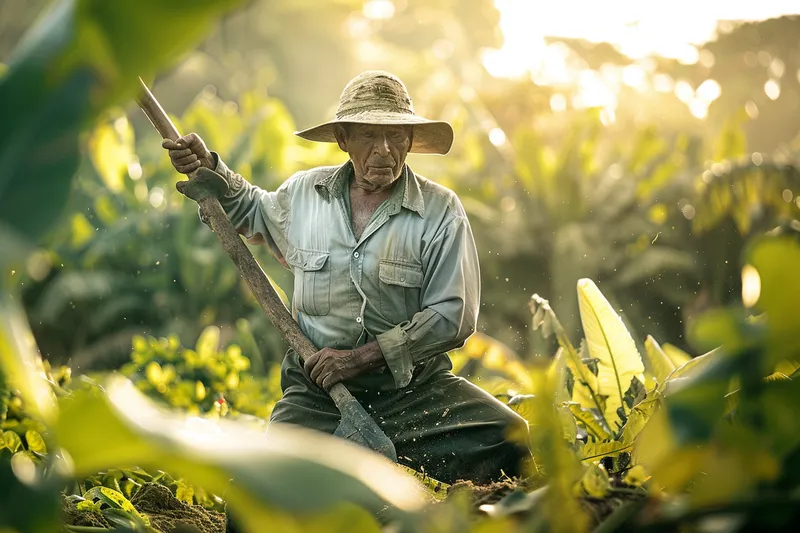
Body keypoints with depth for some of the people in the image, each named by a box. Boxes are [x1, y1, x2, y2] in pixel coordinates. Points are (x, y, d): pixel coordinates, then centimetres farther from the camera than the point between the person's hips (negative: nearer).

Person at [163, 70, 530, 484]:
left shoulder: (440, 211, -4)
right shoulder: (304, 192, 7)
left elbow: (452, 316, -10)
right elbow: (253, 209, 31)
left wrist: (363, 357, -16)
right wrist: (209, 168, 13)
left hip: (413, 385, -1)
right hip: (316, 389, 1)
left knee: (507, 438, -24)